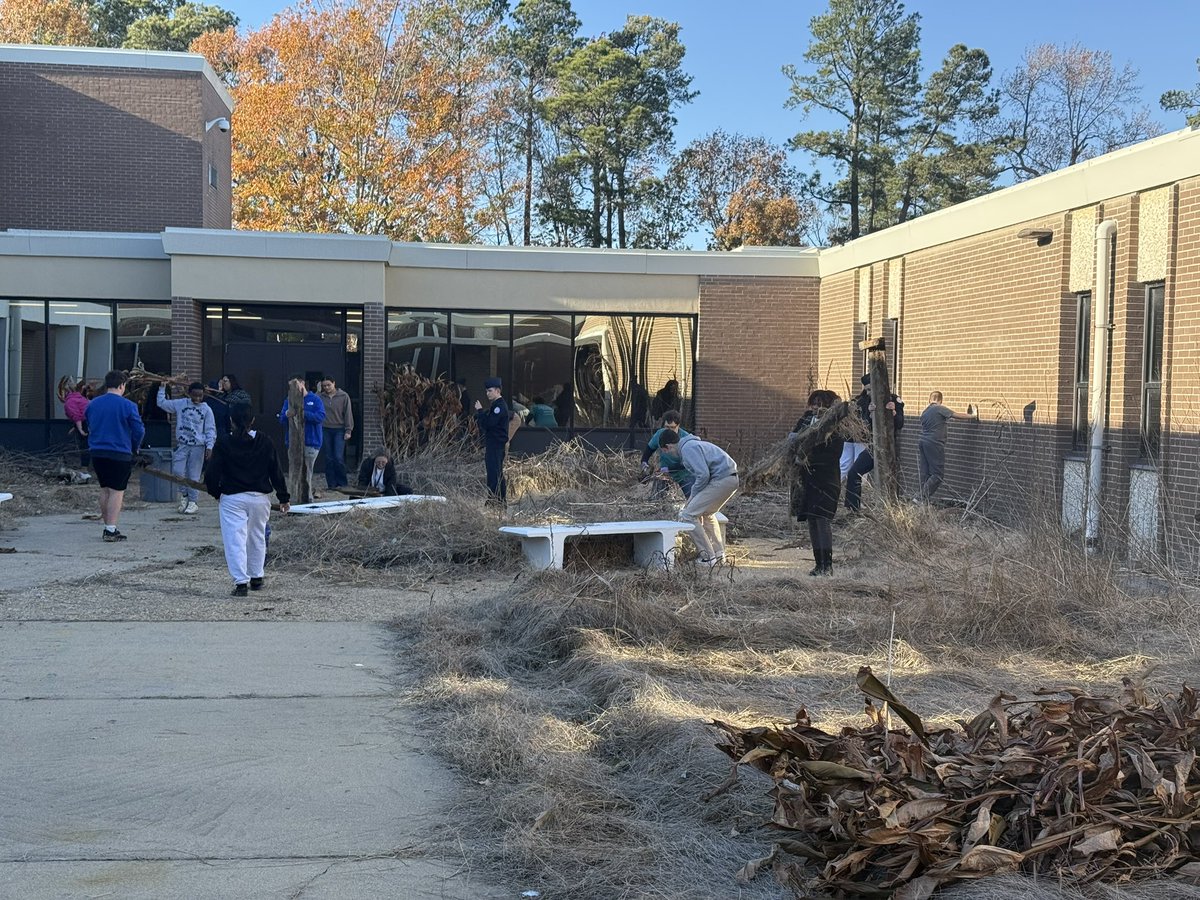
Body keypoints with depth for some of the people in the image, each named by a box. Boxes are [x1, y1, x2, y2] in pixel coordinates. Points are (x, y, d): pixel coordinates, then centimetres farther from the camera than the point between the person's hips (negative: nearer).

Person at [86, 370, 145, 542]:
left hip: (97, 453, 6)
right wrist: (134, 448, 8)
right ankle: (111, 530, -7)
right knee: (117, 491, -2)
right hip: (120, 455, -6)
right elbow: (139, 430, -9)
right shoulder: (127, 406, -11)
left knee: (105, 489, 16)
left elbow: (89, 428, 17)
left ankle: (108, 527, 21)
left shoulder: (92, 404, 7)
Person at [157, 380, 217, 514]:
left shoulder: (206, 409, 0)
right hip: (182, 444, 2)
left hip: (198, 446, -2)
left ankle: (193, 502, 10)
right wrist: (162, 388, 10)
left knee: (194, 475, 2)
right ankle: (184, 494, 18)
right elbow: (162, 403, 14)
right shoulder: (180, 404, 5)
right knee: (178, 471, -6)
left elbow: (210, 430, -1)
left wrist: (209, 446, -9)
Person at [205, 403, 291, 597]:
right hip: (259, 497, 3)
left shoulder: (223, 443, -7)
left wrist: (216, 493, 13)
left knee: (235, 539, -3)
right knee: (257, 537, 19)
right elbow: (276, 472, 2)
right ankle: (256, 578, 27)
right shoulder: (265, 442, 0)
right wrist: (284, 498, 10)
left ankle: (241, 582, -11)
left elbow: (212, 473, -5)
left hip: (231, 499, -3)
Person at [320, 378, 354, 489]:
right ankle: (332, 484, 11)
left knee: (338, 458, -9)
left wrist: (348, 430, -4)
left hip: (339, 430, -3)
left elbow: (348, 413, -1)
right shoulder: (321, 397, 4)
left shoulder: (343, 396, -1)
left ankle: (343, 483, 5)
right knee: (329, 459, 4)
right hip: (326, 430, 3)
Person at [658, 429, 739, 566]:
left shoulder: (688, 448, -10)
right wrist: (692, 499, 24)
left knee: (688, 515, -7)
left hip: (721, 481, -11)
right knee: (707, 514, 29)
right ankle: (719, 554, 28)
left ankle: (709, 558, -7)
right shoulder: (693, 445, 23)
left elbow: (703, 475, -18)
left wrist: (693, 495, -5)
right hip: (731, 479, 11)